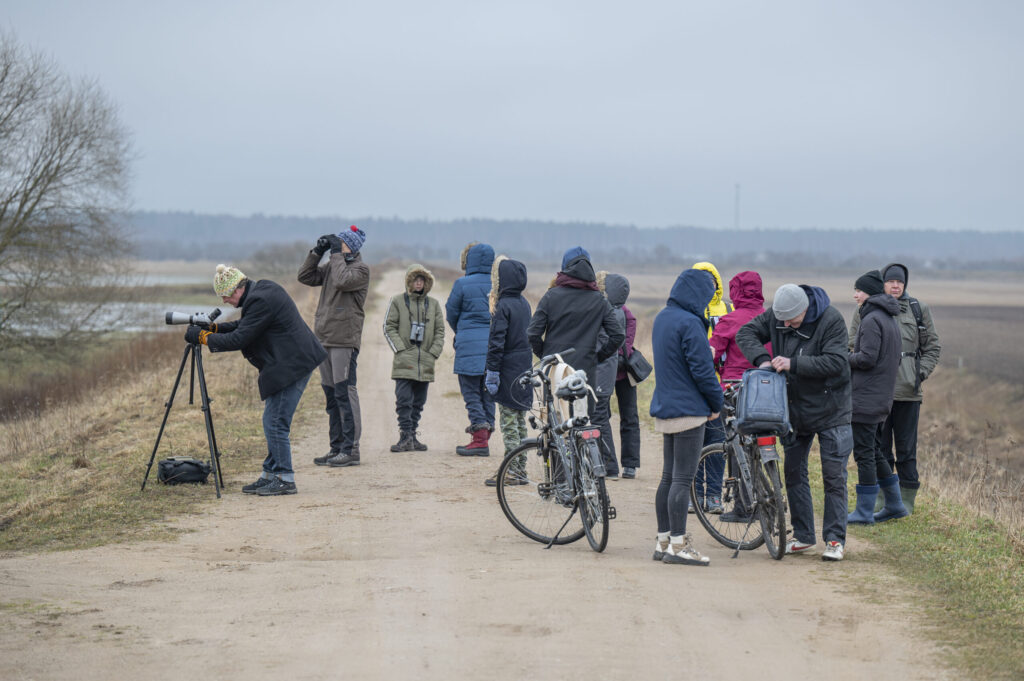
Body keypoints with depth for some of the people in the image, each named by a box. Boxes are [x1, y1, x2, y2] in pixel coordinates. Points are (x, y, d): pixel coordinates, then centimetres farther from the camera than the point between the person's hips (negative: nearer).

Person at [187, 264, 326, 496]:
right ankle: (270, 475, 19)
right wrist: (214, 327, 13)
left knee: (275, 422, -8)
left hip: (291, 365, -11)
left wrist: (203, 336, -9)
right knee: (273, 422, 14)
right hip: (292, 362, 11)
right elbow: (244, 326, 24)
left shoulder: (260, 301, -20)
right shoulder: (264, 288, 12)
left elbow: (238, 339, -19)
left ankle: (284, 479, -3)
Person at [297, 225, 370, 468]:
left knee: (344, 393, -10)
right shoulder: (331, 266, 16)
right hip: (324, 339, 8)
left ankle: (351, 450, -9)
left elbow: (342, 280, -23)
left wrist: (337, 254, -13)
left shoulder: (360, 269, -6)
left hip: (344, 341, -8)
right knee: (331, 394, 11)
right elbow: (305, 276, 13)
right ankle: (337, 448, 17)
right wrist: (317, 252, 5)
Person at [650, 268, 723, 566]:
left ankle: (664, 541, 17)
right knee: (682, 479, -6)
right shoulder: (690, 324, -18)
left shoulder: (662, 318, 11)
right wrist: (716, 402, -4)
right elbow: (702, 370, -17)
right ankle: (678, 545, -4)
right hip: (688, 411, -9)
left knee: (668, 477, 13)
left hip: (664, 408, 9)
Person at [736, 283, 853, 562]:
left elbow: (836, 362, -27)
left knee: (834, 476, -4)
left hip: (830, 410, -5)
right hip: (794, 409, 5)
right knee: (793, 471, 9)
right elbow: (746, 333, -1)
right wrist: (762, 358, -19)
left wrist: (793, 363, -32)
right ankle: (803, 535, 19)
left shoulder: (831, 320, -20)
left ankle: (835, 539, 2)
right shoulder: (777, 316, -5)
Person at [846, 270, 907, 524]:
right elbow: (894, 361, 18)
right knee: (874, 451, 17)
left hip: (866, 397, -10)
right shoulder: (890, 319, 15)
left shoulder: (872, 319, -15)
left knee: (864, 453, -4)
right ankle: (894, 505, 22)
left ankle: (864, 511, 0)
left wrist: (845, 358, -5)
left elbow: (867, 358, -22)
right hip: (882, 397, 10)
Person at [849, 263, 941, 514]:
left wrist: (921, 373, -2)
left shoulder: (919, 310, 7)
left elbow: (932, 347, 12)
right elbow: (852, 345, 10)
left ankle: (907, 498, 10)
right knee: (879, 445, 5)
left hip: (908, 390, 0)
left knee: (906, 446, 2)